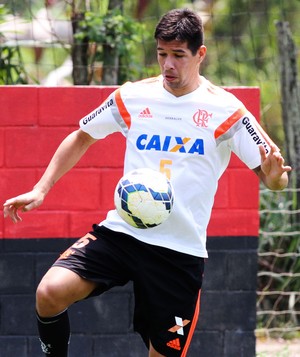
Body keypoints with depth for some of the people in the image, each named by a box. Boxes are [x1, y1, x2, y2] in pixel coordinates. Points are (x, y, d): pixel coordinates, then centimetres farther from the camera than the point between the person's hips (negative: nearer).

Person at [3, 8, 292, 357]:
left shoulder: (224, 109, -3)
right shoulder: (132, 97, 5)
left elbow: (274, 176, -3)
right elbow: (81, 137, 21)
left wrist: (274, 177, -28)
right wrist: (41, 189, 11)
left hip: (181, 249, -2)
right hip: (120, 231, 2)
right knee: (51, 292, -22)